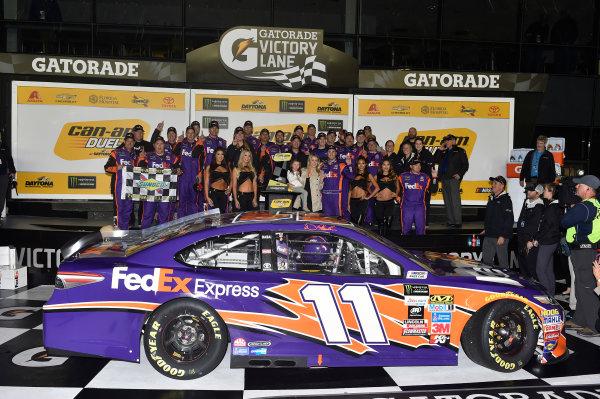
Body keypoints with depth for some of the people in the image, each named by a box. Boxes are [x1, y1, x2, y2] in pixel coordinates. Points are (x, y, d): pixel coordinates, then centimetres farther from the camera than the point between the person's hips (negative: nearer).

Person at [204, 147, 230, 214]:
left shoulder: (227, 167, 15)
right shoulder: (210, 167, 6)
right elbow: (206, 183, 3)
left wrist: (230, 188, 3)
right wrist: (207, 197, -6)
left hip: (224, 194, 4)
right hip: (213, 193, -4)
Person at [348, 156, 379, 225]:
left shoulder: (368, 175, 6)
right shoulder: (354, 175, 15)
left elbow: (377, 188, 1)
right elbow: (350, 190, 15)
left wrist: (368, 197, -4)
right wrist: (348, 204, 10)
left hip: (362, 201, -4)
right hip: (353, 201, 4)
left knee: (359, 224, -11)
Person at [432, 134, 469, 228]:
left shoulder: (459, 151, 5)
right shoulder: (444, 152, 21)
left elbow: (465, 165, 1)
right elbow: (435, 160, 16)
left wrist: (460, 174, -12)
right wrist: (440, 150, 9)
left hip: (454, 178, -6)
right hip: (444, 179, 6)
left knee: (455, 200, -10)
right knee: (447, 201, 6)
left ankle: (458, 222, -8)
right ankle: (450, 222, 11)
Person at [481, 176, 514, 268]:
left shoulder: (506, 200, -9)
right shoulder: (491, 198, 16)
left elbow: (509, 219, -15)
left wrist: (503, 236, -18)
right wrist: (485, 229, 19)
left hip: (500, 237, -8)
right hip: (488, 236, 8)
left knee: (503, 262, -1)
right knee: (486, 260, 10)